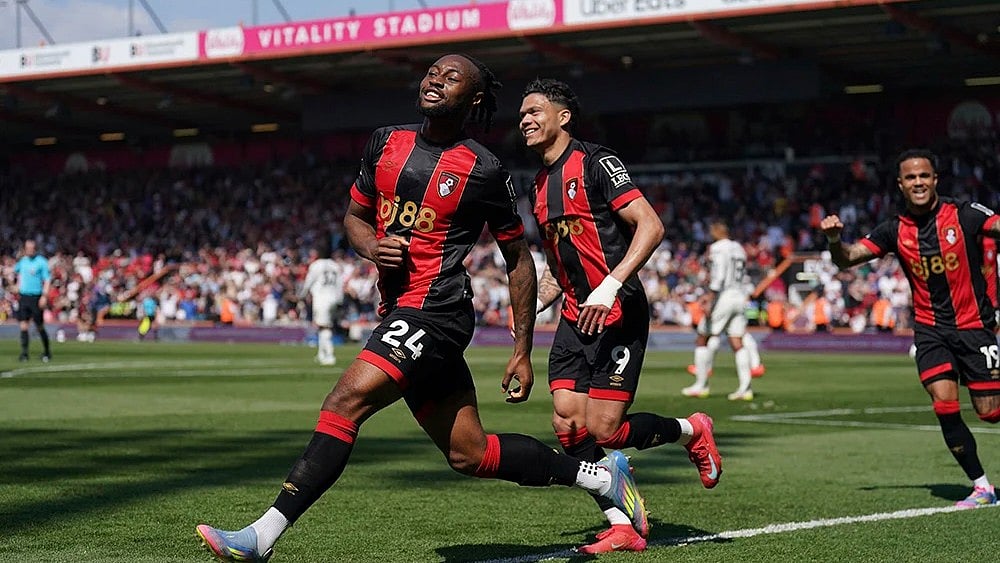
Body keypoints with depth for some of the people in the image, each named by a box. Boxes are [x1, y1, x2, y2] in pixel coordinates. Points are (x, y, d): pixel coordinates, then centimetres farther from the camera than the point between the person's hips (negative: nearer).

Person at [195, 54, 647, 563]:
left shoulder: (483, 171, -4)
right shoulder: (386, 143, 12)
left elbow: (519, 260, 4)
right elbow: (354, 216, 22)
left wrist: (522, 352, 3)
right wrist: (373, 247, -3)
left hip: (434, 311, -8)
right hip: (399, 311, 8)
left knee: (344, 403, -21)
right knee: (469, 454, 11)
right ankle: (599, 474, 25)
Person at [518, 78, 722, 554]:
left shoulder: (594, 162, -9)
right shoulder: (540, 188, 17)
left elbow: (650, 225, -18)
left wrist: (611, 286, -27)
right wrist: (532, 309, 12)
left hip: (618, 314, -8)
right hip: (576, 318, 8)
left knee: (603, 429, -11)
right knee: (567, 425, -5)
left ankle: (692, 431, 17)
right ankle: (622, 529, 2)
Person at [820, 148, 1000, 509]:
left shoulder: (963, 214, -8)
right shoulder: (895, 231, 0)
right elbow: (847, 259, -2)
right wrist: (834, 239, -23)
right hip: (930, 328, 2)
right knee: (944, 403, -15)